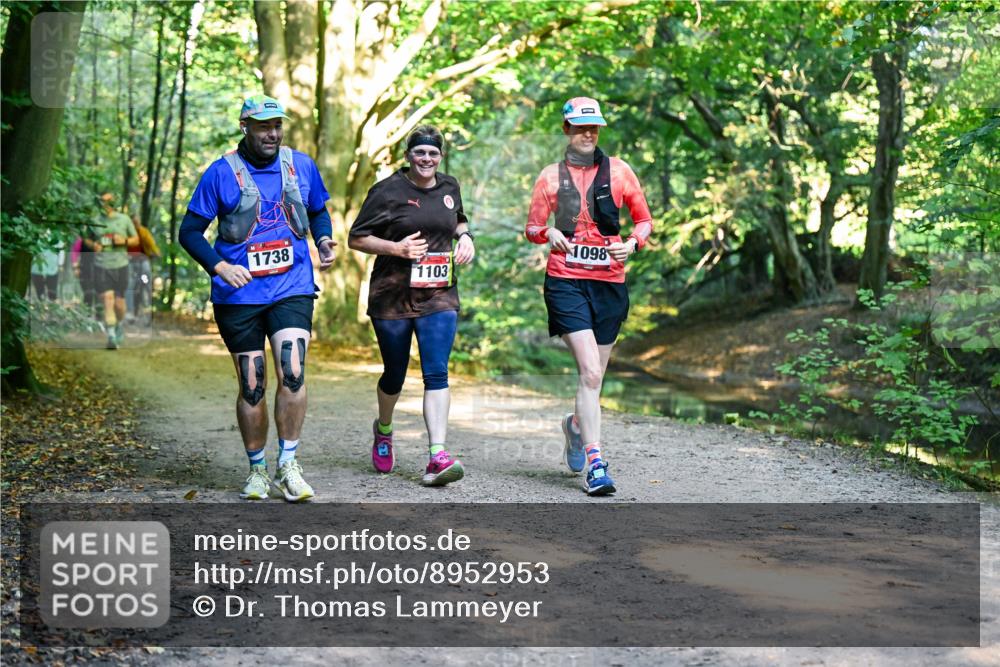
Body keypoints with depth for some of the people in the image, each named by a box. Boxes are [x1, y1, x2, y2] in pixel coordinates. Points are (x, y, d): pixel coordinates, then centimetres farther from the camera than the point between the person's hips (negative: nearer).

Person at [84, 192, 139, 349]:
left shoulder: (124, 219, 3)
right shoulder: (95, 221, 6)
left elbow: (136, 239, 9)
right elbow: (87, 239, 18)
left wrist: (124, 240, -11)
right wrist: (92, 245, -4)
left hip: (120, 266, 0)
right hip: (101, 266, 0)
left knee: (119, 302, 6)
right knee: (108, 301, -11)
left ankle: (120, 324, 37)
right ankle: (111, 336, -11)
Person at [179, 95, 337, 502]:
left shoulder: (302, 166, 6)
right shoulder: (221, 173, -3)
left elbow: (319, 211, 23)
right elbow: (190, 230, 0)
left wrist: (324, 240, 1)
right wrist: (219, 266, -16)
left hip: (292, 289, 1)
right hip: (239, 295, -1)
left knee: (292, 373, -16)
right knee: (251, 387, 4)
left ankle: (288, 466, -3)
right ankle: (257, 471, 19)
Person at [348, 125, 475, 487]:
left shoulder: (449, 187, 10)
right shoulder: (388, 191, -5)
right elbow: (356, 238, -4)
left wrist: (464, 236, 8)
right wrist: (396, 247, -17)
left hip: (439, 296, 2)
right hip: (393, 296, -2)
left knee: (437, 373, -12)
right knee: (395, 374, 12)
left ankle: (438, 457, -18)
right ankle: (383, 430, 43)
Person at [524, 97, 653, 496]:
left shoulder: (617, 171, 8)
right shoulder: (552, 176, 7)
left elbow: (644, 219, 14)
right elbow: (532, 228, 11)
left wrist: (633, 243, -7)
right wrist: (548, 233, -12)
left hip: (609, 282, 2)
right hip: (566, 280, -2)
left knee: (595, 376, 10)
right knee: (590, 372, -16)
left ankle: (576, 425, 42)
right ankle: (595, 464, -15)